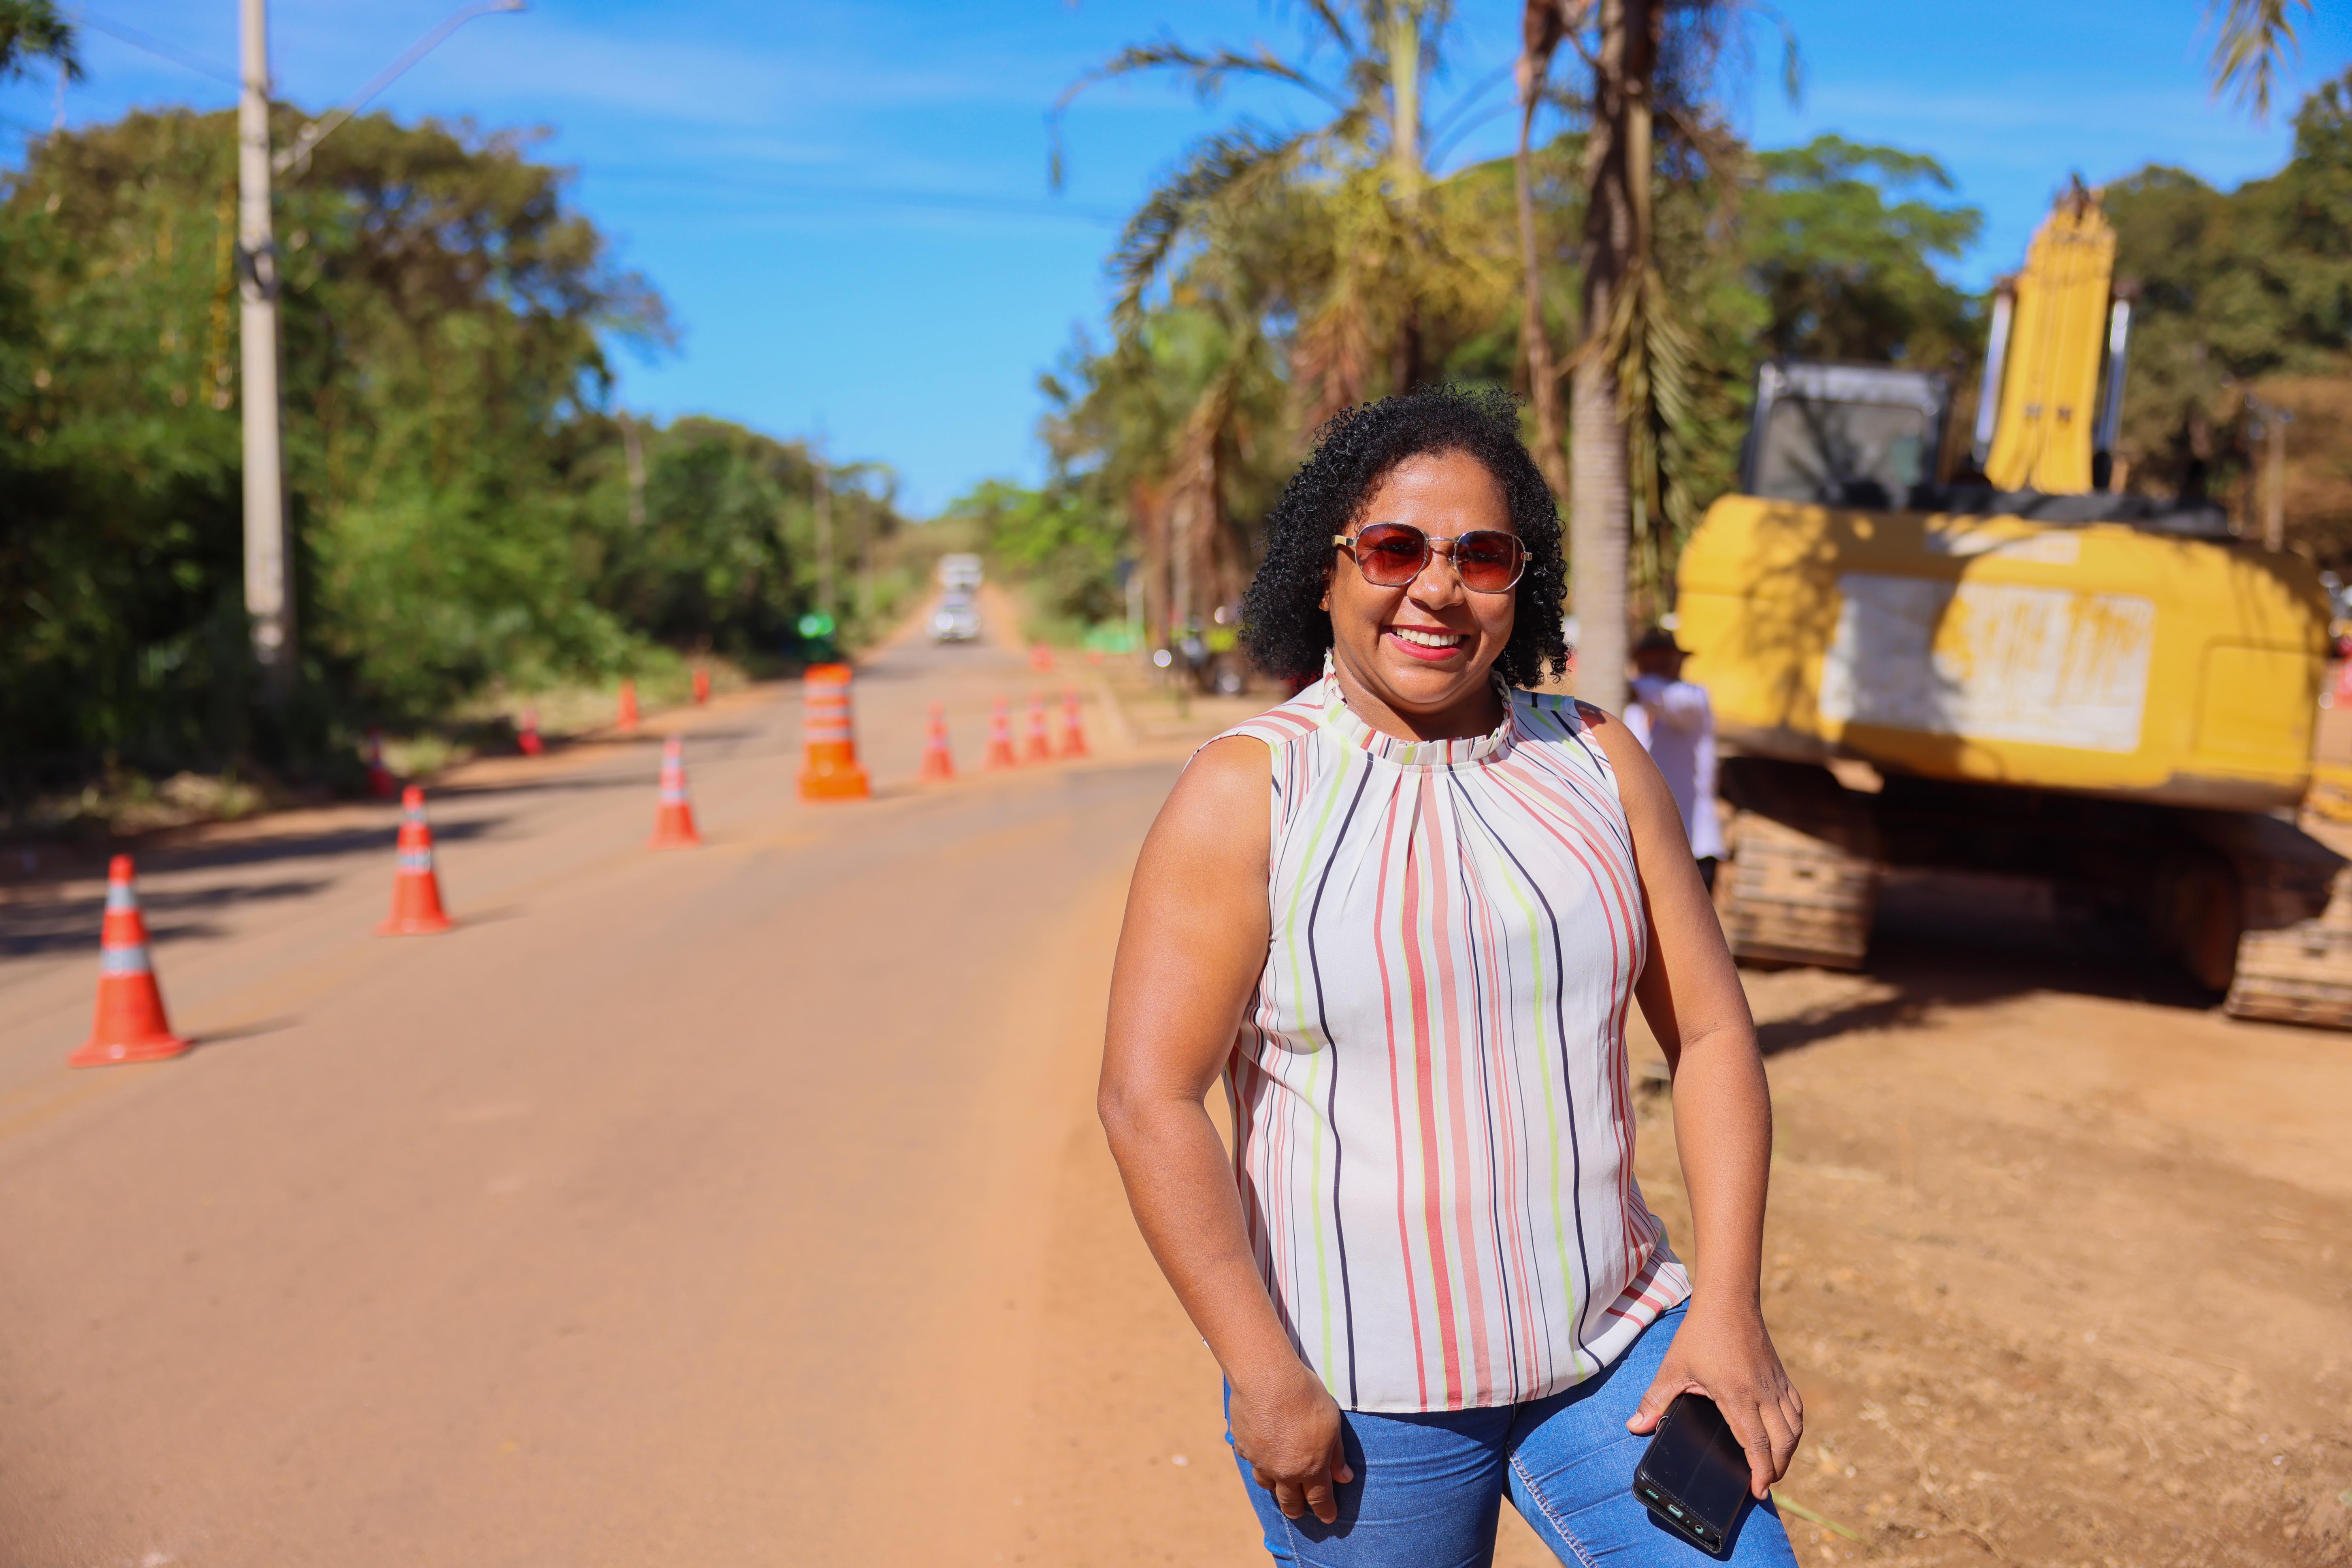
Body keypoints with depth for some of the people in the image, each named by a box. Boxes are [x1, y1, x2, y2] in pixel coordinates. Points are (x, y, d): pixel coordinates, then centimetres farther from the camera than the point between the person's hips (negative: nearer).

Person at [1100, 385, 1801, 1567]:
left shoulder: (1595, 762, 4)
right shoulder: (1246, 793, -8)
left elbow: (1710, 1033, 5)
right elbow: (1149, 1098, -12)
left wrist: (1726, 1305, -3)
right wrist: (1263, 1374, -15)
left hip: (1615, 1346, 3)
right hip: (1360, 1392, -3)